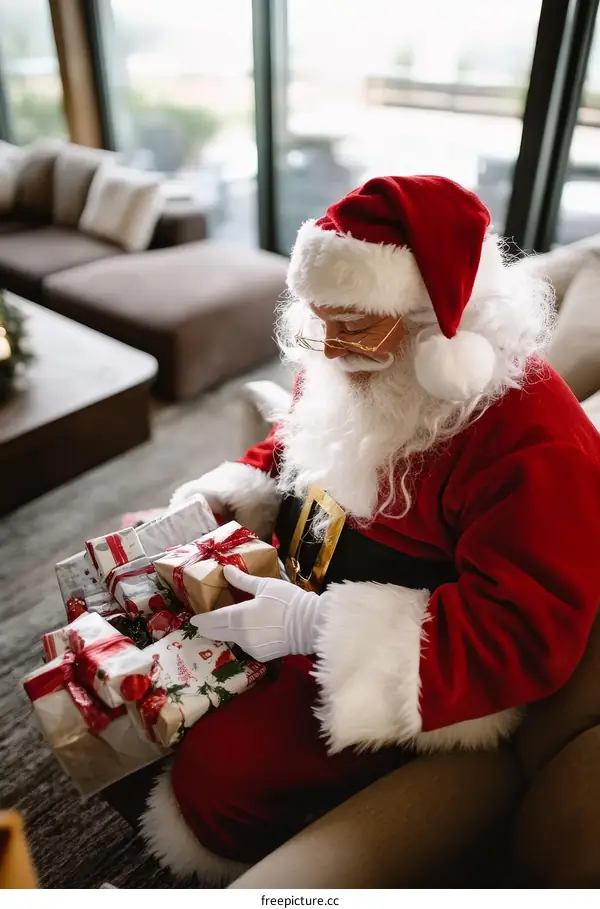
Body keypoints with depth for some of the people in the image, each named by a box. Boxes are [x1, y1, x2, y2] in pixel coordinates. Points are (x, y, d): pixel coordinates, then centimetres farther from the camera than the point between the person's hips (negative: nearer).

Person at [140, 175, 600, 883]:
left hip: (396, 666, -7)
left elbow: (528, 637, -28)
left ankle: (227, 870, 21)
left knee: (221, 764, -17)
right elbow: (289, 449, 15)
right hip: (292, 591, 8)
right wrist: (215, 498, -4)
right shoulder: (349, 375, -3)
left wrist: (314, 627, -32)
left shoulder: (535, 444, -27)